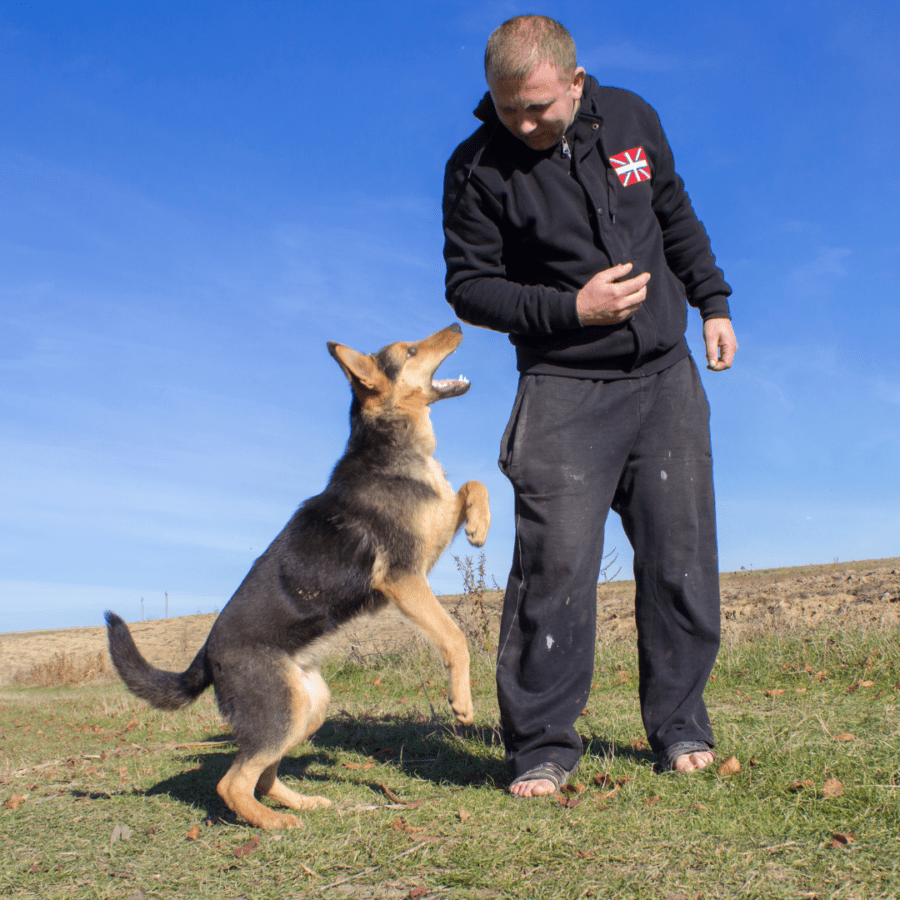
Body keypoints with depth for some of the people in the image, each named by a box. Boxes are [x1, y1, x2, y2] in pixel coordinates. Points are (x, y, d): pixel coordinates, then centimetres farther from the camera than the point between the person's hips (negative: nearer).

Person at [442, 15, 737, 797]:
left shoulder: (630, 119, 5)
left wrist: (713, 302, 15)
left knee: (682, 556, 4)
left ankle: (679, 725, 19)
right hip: (564, 388, -4)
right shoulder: (477, 167, -8)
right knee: (556, 564, -11)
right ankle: (543, 745, 3)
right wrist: (571, 308, -15)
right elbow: (468, 286, -5)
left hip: (666, 378, 4)